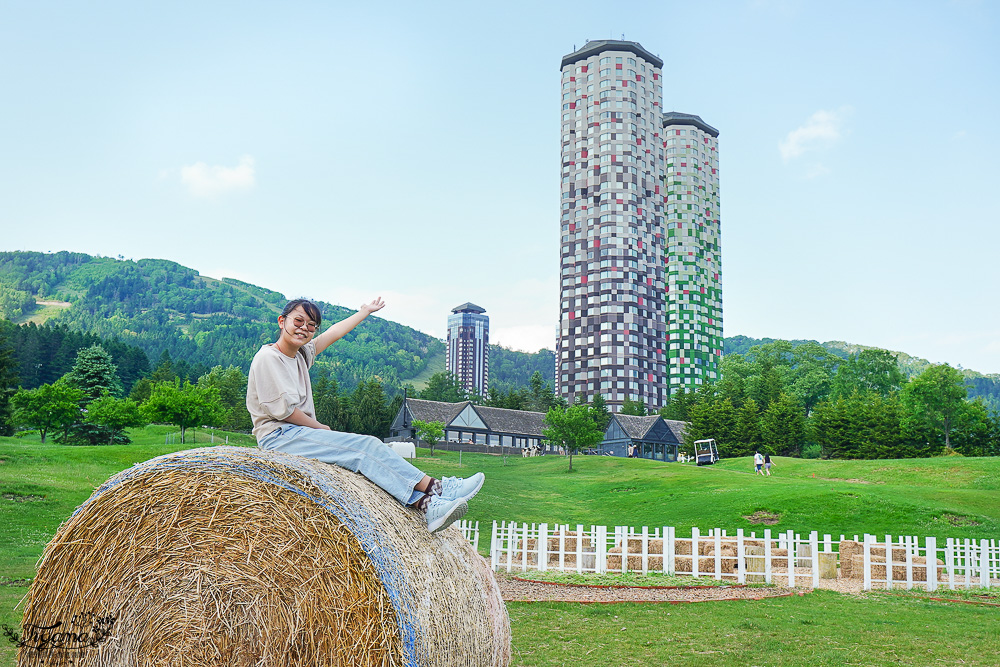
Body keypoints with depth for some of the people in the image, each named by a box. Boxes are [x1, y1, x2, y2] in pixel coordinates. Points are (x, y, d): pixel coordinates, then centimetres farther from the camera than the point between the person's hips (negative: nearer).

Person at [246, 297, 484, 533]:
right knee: (364, 446, -19)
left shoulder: (301, 354, 14)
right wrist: (319, 427, -6)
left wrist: (365, 311, 34)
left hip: (300, 433, 9)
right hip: (279, 436, -9)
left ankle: (426, 504, -24)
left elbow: (333, 334, 26)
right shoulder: (268, 357, -10)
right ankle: (434, 488, -19)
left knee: (365, 451, -11)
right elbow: (282, 409, -15)